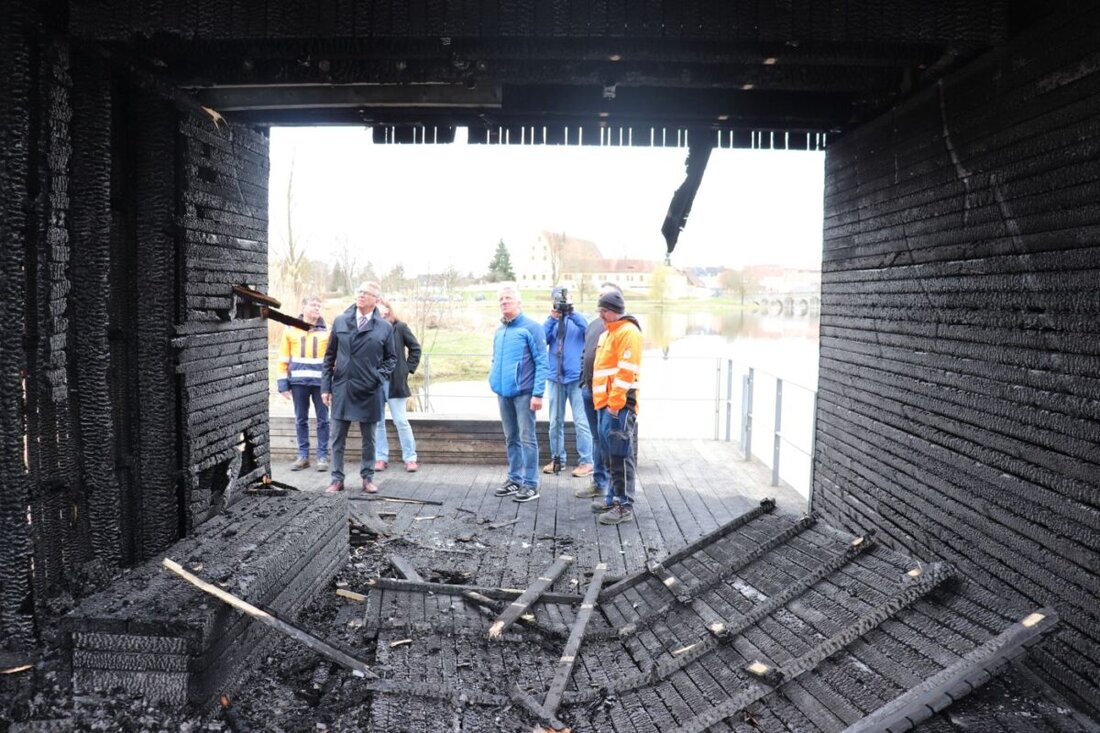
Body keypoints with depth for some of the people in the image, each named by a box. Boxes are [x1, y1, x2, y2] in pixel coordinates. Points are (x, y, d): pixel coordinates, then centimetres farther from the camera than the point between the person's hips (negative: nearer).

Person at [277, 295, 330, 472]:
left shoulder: (326, 331, 4)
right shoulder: (291, 330, 7)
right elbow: (283, 359, 8)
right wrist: (283, 383, 1)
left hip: (321, 382, -1)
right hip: (298, 382, 1)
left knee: (323, 420, 3)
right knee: (300, 420, 9)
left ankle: (322, 456, 12)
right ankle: (303, 456, 18)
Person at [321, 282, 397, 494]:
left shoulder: (385, 327, 0)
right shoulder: (340, 321, 4)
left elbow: (391, 358, 9)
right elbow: (329, 357, 6)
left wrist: (380, 376, -9)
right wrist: (325, 386, 2)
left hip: (369, 391, -1)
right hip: (342, 389, 1)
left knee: (369, 439, 10)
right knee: (338, 438, 7)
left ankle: (368, 477, 22)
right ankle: (337, 479, 17)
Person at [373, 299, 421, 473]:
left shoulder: (399, 327, -1)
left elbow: (415, 348, 6)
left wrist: (408, 368, 0)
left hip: (394, 380, -2)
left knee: (401, 421, 0)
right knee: (377, 422, 7)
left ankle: (410, 458, 8)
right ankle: (381, 458, 16)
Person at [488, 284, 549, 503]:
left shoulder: (531, 327, -8)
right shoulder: (499, 330, 13)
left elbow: (542, 363, -11)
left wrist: (538, 393, -17)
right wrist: (493, 381, 11)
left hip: (523, 392, -7)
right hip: (503, 393, 7)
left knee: (527, 438, -2)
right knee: (511, 439, 14)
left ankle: (531, 484, 5)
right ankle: (514, 479, 25)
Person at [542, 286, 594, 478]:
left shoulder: (577, 319, 5)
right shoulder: (551, 321, 11)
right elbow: (542, 340, -3)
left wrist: (573, 314, -22)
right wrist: (552, 318, -13)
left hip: (576, 377, -3)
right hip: (556, 377, 3)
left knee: (581, 421, -4)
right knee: (555, 421, 8)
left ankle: (586, 462, -1)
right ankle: (556, 459, 17)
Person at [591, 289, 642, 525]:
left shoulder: (628, 332, -11)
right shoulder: (608, 333, 21)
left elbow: (626, 371, -19)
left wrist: (615, 403, -20)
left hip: (619, 406, -10)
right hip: (606, 405, 10)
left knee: (621, 456, -8)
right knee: (610, 456, 15)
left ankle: (625, 507, -5)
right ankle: (616, 499, 25)